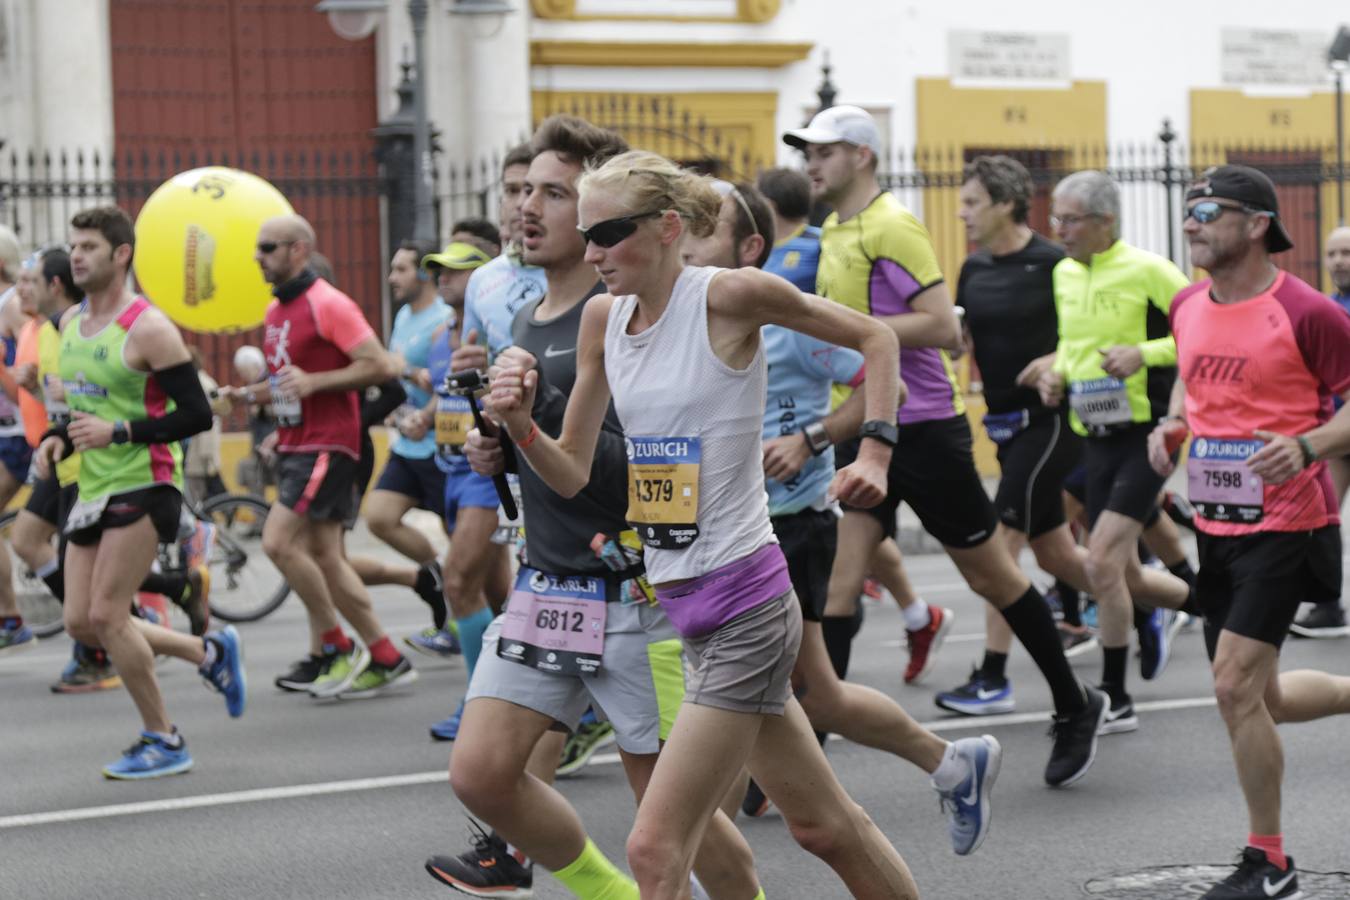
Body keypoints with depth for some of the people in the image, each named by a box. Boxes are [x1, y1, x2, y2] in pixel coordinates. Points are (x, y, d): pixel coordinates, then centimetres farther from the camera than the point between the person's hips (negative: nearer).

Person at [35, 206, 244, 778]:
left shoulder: (148, 328, -14)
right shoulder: (70, 324, 12)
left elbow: (196, 414, -17)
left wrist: (118, 433, -24)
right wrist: (58, 441, 4)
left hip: (143, 487, -9)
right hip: (92, 490, 9)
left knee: (106, 614, -13)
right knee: (80, 623, 6)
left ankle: (163, 741, 3)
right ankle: (209, 652, 25)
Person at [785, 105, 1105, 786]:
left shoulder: (891, 228, -15)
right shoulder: (832, 231, 11)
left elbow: (942, 326, -22)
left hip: (924, 429, -7)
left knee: (992, 576, 6)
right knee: (833, 585, -4)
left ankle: (1074, 707, 24)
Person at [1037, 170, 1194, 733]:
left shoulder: (1146, 271, -12)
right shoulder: (1063, 274, 9)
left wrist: (1145, 353, -22)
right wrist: (1056, 373, 4)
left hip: (1145, 433, -7)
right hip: (1095, 436, 7)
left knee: (1102, 561, -16)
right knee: (1123, 576, 10)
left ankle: (1113, 698, -3)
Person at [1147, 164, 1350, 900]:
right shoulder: (1188, 307, 6)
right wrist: (1170, 424, 5)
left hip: (1283, 526, -7)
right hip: (1216, 526, 8)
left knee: (1236, 687, -12)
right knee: (1259, 699, 12)